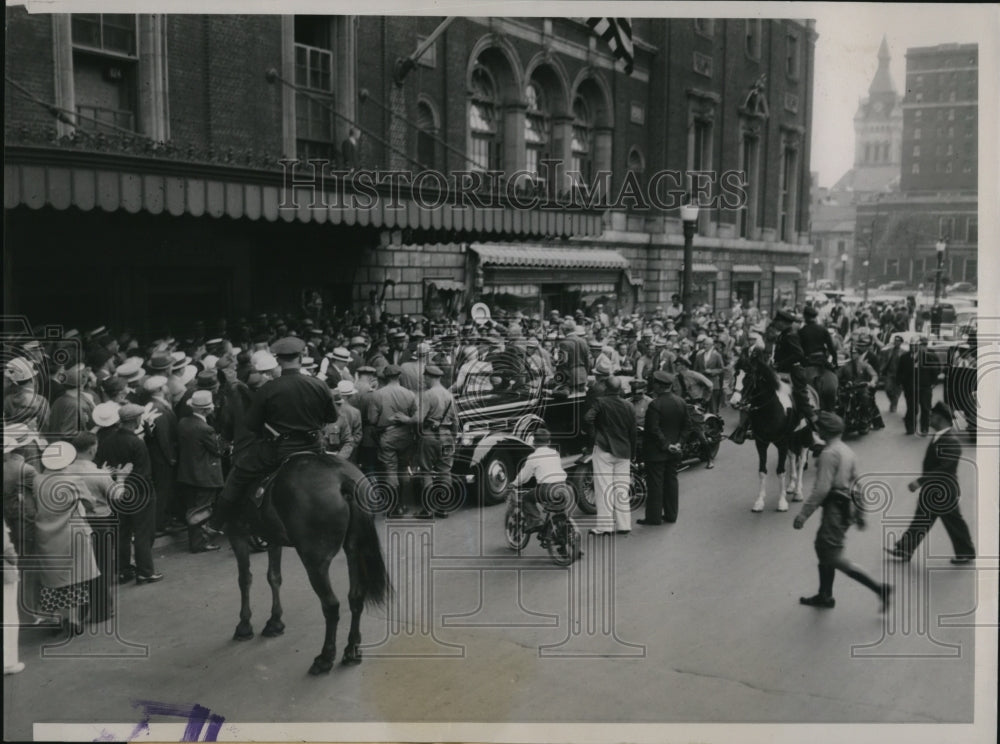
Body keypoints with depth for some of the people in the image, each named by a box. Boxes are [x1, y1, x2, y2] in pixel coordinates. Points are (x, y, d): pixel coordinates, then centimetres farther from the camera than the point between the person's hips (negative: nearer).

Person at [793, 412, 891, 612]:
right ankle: (824, 596, 27)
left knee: (833, 557, -6)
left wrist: (803, 514, -22)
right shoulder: (848, 451, 12)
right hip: (846, 507, 10)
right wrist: (859, 512, 25)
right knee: (822, 547, 18)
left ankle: (879, 588, -9)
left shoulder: (829, 453, -17)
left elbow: (821, 489, -23)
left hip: (835, 508, -10)